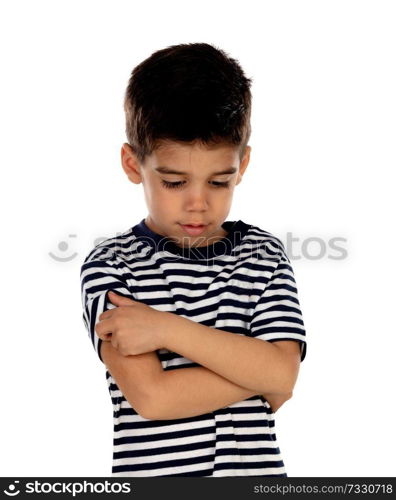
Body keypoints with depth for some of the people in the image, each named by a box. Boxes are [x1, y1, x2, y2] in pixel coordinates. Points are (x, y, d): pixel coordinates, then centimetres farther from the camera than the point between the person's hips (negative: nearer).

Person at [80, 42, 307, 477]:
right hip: (153, 468, -2)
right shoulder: (110, 265, -8)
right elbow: (152, 396, -18)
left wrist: (168, 329, -18)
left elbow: (283, 373, -13)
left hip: (256, 466, 3)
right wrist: (259, 372, -14)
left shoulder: (264, 254, 0)